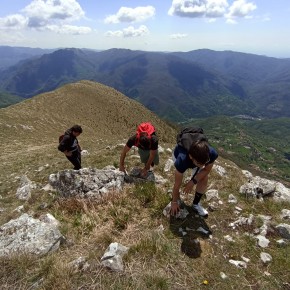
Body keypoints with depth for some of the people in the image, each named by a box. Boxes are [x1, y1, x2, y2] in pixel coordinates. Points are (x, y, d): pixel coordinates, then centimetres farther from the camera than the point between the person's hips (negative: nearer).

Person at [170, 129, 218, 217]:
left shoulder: (212, 154, -40)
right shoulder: (182, 160, -46)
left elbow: (207, 170, -16)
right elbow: (177, 185, -31)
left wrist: (193, 181, -27)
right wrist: (174, 202, -17)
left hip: (198, 156, 3)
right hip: (179, 153, -2)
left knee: (204, 179, -10)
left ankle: (196, 204, 13)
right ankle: (176, 198, 11)